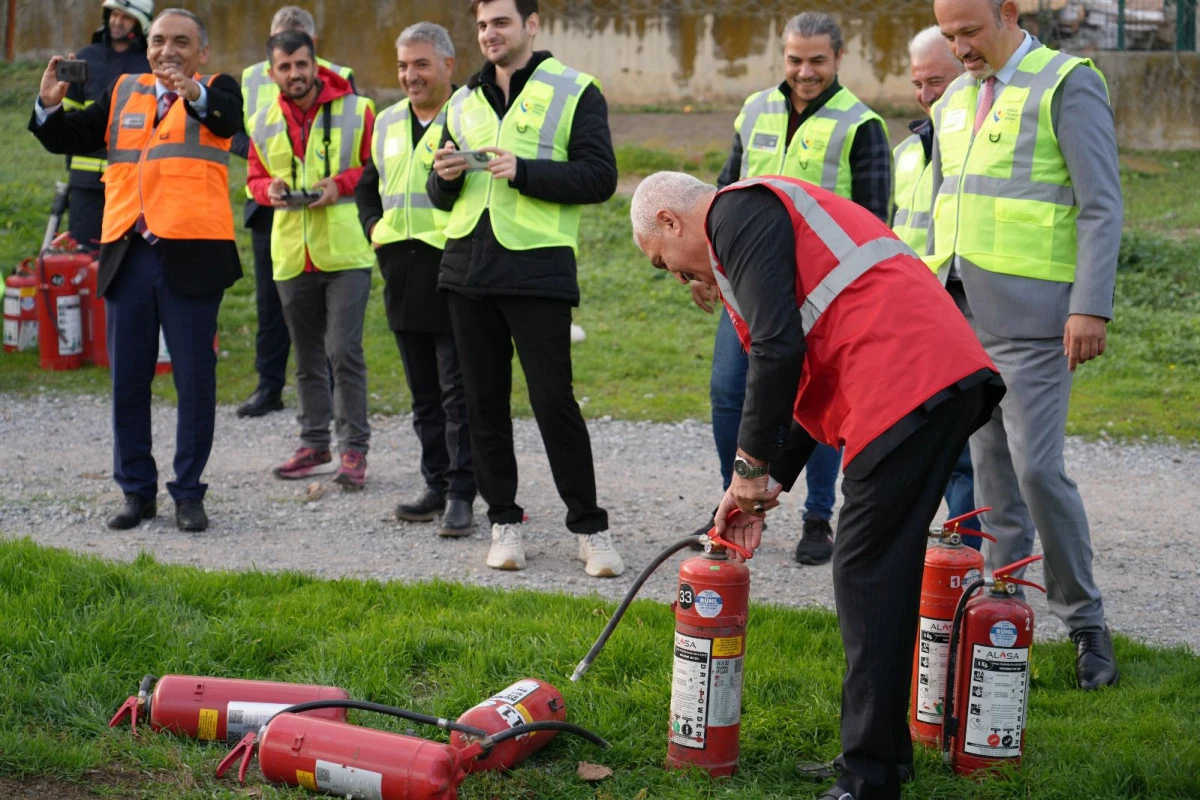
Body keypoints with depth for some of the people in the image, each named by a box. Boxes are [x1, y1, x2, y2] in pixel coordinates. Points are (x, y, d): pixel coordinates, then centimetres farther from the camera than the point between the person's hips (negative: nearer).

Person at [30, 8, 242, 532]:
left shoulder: (215, 91, 3)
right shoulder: (124, 93, 15)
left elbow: (228, 117, -20)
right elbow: (69, 140, 12)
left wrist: (195, 93, -41)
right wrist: (49, 105, -8)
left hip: (190, 253, -4)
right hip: (128, 255, 4)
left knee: (194, 380, 2)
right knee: (127, 380, 8)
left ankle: (188, 493, 12)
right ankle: (137, 491, 19)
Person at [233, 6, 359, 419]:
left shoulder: (339, 79, 0)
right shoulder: (251, 78, 10)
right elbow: (234, 133, 8)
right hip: (268, 204, 3)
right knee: (270, 301, 7)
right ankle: (268, 387, 14)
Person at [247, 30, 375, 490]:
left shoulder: (356, 111, -2)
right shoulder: (263, 124, 10)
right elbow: (254, 179, 18)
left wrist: (343, 183, -16)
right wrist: (269, 190, -4)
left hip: (346, 253, -4)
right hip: (291, 257, 5)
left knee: (345, 351, -8)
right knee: (307, 355, 13)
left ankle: (353, 448, -1)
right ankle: (314, 441, 25)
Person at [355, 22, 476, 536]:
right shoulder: (388, 123, 16)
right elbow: (367, 185, 27)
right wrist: (375, 229, 12)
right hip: (402, 278, 7)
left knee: (458, 392, -4)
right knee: (424, 393, 13)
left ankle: (461, 494, 1)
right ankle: (437, 486, 21)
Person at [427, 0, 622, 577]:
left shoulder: (574, 91, 1)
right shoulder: (464, 101, 17)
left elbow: (599, 177, -9)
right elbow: (442, 199, 20)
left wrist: (524, 171, -18)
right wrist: (445, 177, -3)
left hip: (537, 269, -5)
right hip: (468, 269, 5)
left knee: (553, 400, -6)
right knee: (484, 402, 8)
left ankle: (589, 527, 4)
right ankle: (503, 521, 18)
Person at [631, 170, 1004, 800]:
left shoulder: (738, 212, -1)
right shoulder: (768, 213, 30)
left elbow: (778, 348, -14)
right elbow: (810, 374, 31)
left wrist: (751, 466, -3)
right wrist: (764, 487, 26)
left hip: (909, 387, -10)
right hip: (947, 376, 10)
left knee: (868, 576, -6)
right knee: (878, 573, 17)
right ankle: (883, 749, 25)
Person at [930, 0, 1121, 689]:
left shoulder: (1068, 83, -6)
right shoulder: (957, 98, 16)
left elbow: (1102, 206, -10)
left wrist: (1092, 307, -17)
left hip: (1031, 314, -7)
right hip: (961, 314, 7)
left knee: (1037, 467, -11)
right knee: (991, 468, 9)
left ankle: (1086, 622, 3)